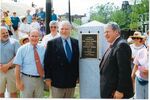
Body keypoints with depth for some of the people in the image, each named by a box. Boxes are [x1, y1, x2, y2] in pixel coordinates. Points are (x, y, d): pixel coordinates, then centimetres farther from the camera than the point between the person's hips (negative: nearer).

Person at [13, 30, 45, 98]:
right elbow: (17, 66, -7)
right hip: (26, 79, -3)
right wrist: (18, 82, -10)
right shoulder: (22, 49, -5)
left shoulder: (43, 49, 4)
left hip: (39, 79, 3)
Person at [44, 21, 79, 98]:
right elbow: (47, 62, -3)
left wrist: (78, 75, 7)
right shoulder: (52, 43, -3)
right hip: (57, 80, -3)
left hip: (72, 80, 3)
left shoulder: (76, 43, 5)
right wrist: (47, 77, -6)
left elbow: (78, 60, 9)